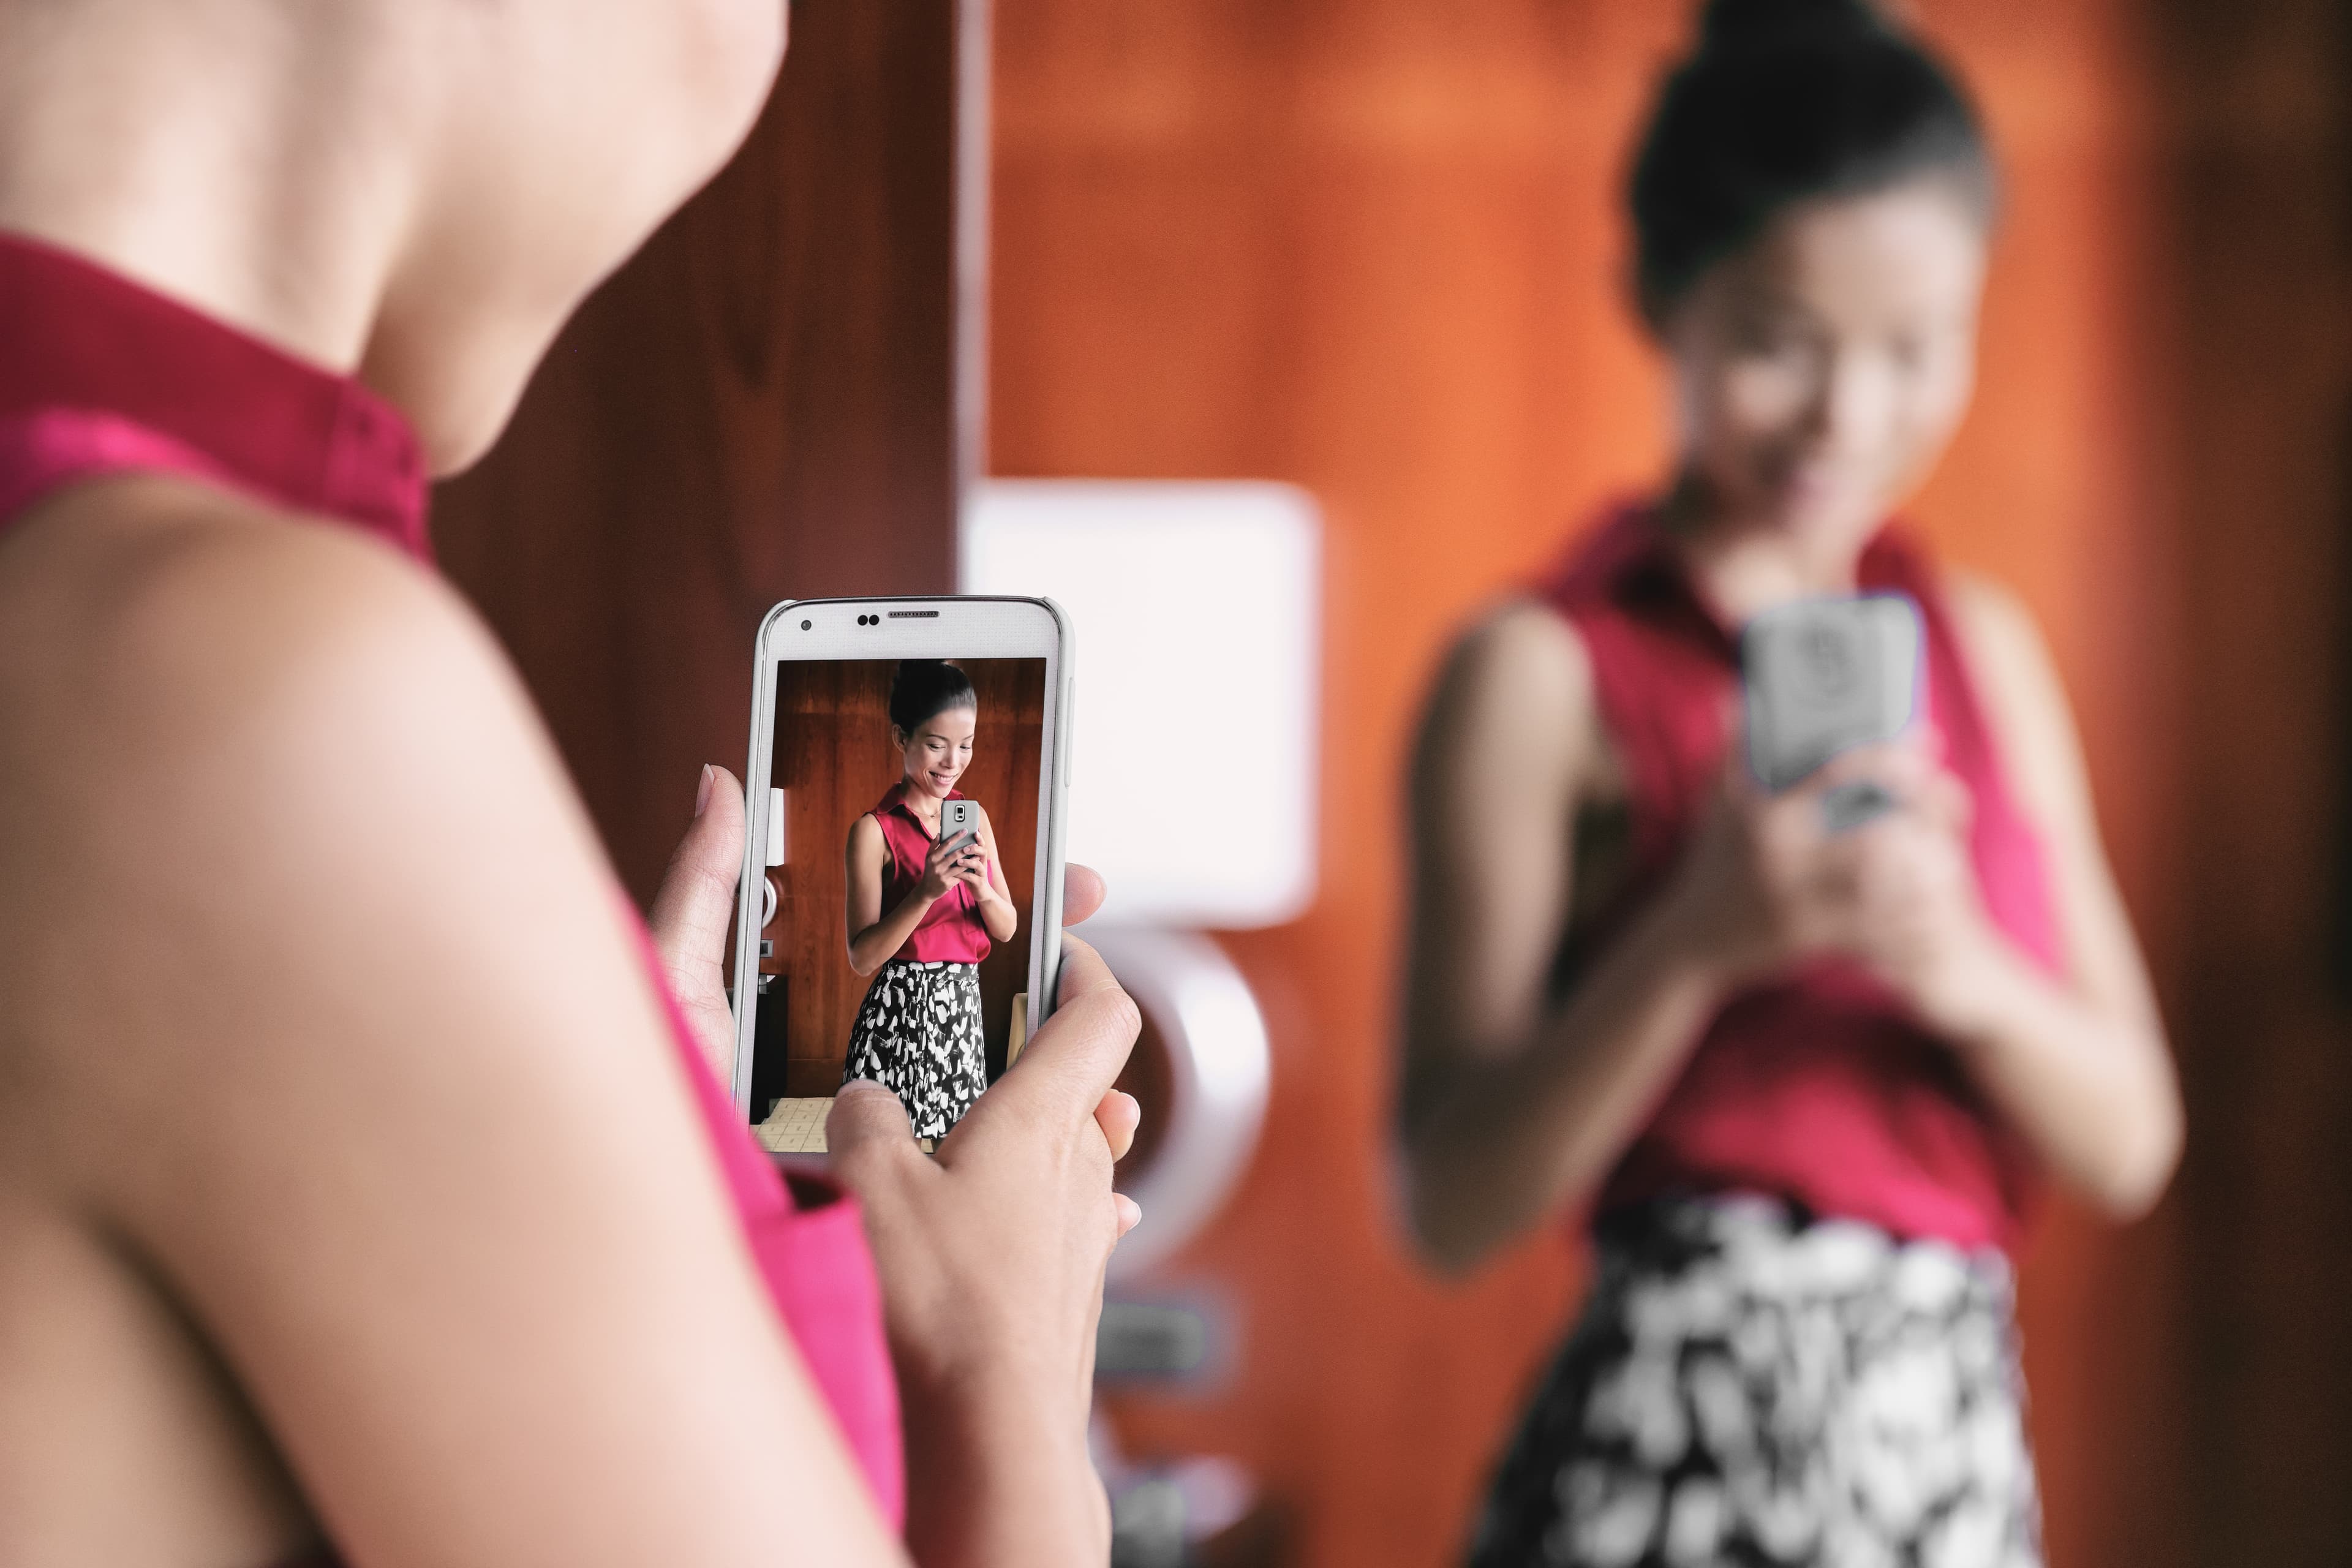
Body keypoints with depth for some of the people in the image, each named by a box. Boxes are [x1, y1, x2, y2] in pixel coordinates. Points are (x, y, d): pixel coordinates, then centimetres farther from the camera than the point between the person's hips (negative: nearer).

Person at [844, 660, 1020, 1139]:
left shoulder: (973, 817, 10)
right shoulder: (875, 830, -8)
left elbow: (1007, 929, 10)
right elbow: (863, 957, -12)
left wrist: (981, 888, -11)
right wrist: (927, 892, -25)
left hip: (964, 1009, 5)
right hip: (899, 1013, -5)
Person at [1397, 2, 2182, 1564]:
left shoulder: (1978, 645, 9)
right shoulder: (1545, 671, -6)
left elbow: (2130, 1143, 8)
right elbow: (1454, 1204, -10)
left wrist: (1957, 967, -12)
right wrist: (1699, 937, -23)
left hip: (1965, 1438, 5)